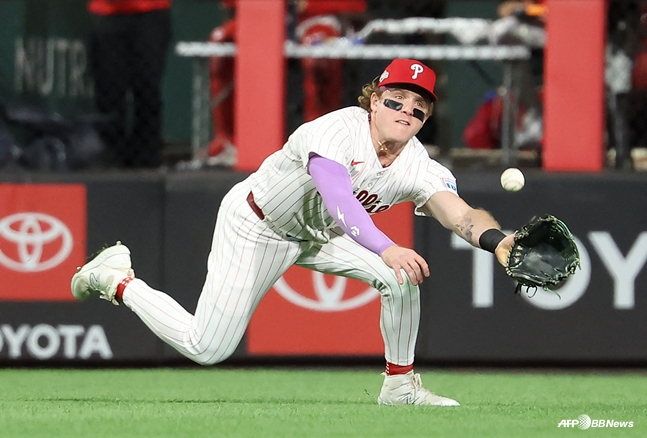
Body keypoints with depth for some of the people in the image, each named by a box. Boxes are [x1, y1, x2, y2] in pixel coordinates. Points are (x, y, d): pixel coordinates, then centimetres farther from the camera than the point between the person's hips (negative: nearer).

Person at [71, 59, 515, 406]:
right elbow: (337, 202, -51)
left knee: (403, 276, -18)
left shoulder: (418, 166, -19)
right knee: (206, 349, -6)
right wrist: (385, 248, -67)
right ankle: (119, 279, 18)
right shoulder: (337, 131, -35)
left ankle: (400, 382, 3)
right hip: (256, 226, -6)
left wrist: (496, 240, -58)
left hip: (321, 235, 6)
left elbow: (460, 214, -36)